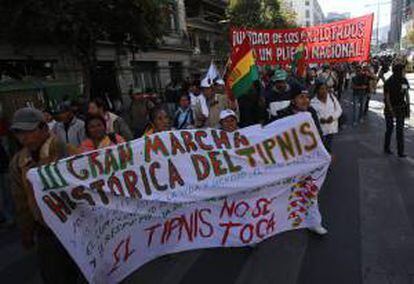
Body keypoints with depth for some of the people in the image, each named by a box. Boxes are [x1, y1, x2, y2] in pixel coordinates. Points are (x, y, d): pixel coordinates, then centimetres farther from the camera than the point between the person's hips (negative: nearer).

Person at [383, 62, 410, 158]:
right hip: (390, 108, -4)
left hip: (401, 108, 4)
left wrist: (408, 107, 3)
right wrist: (391, 111, -16)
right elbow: (387, 98, -12)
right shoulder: (389, 82, -13)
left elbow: (407, 94, 8)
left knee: (400, 130, 2)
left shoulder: (404, 81, 1)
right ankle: (386, 148, 23)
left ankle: (400, 152, 5)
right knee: (390, 129, 6)